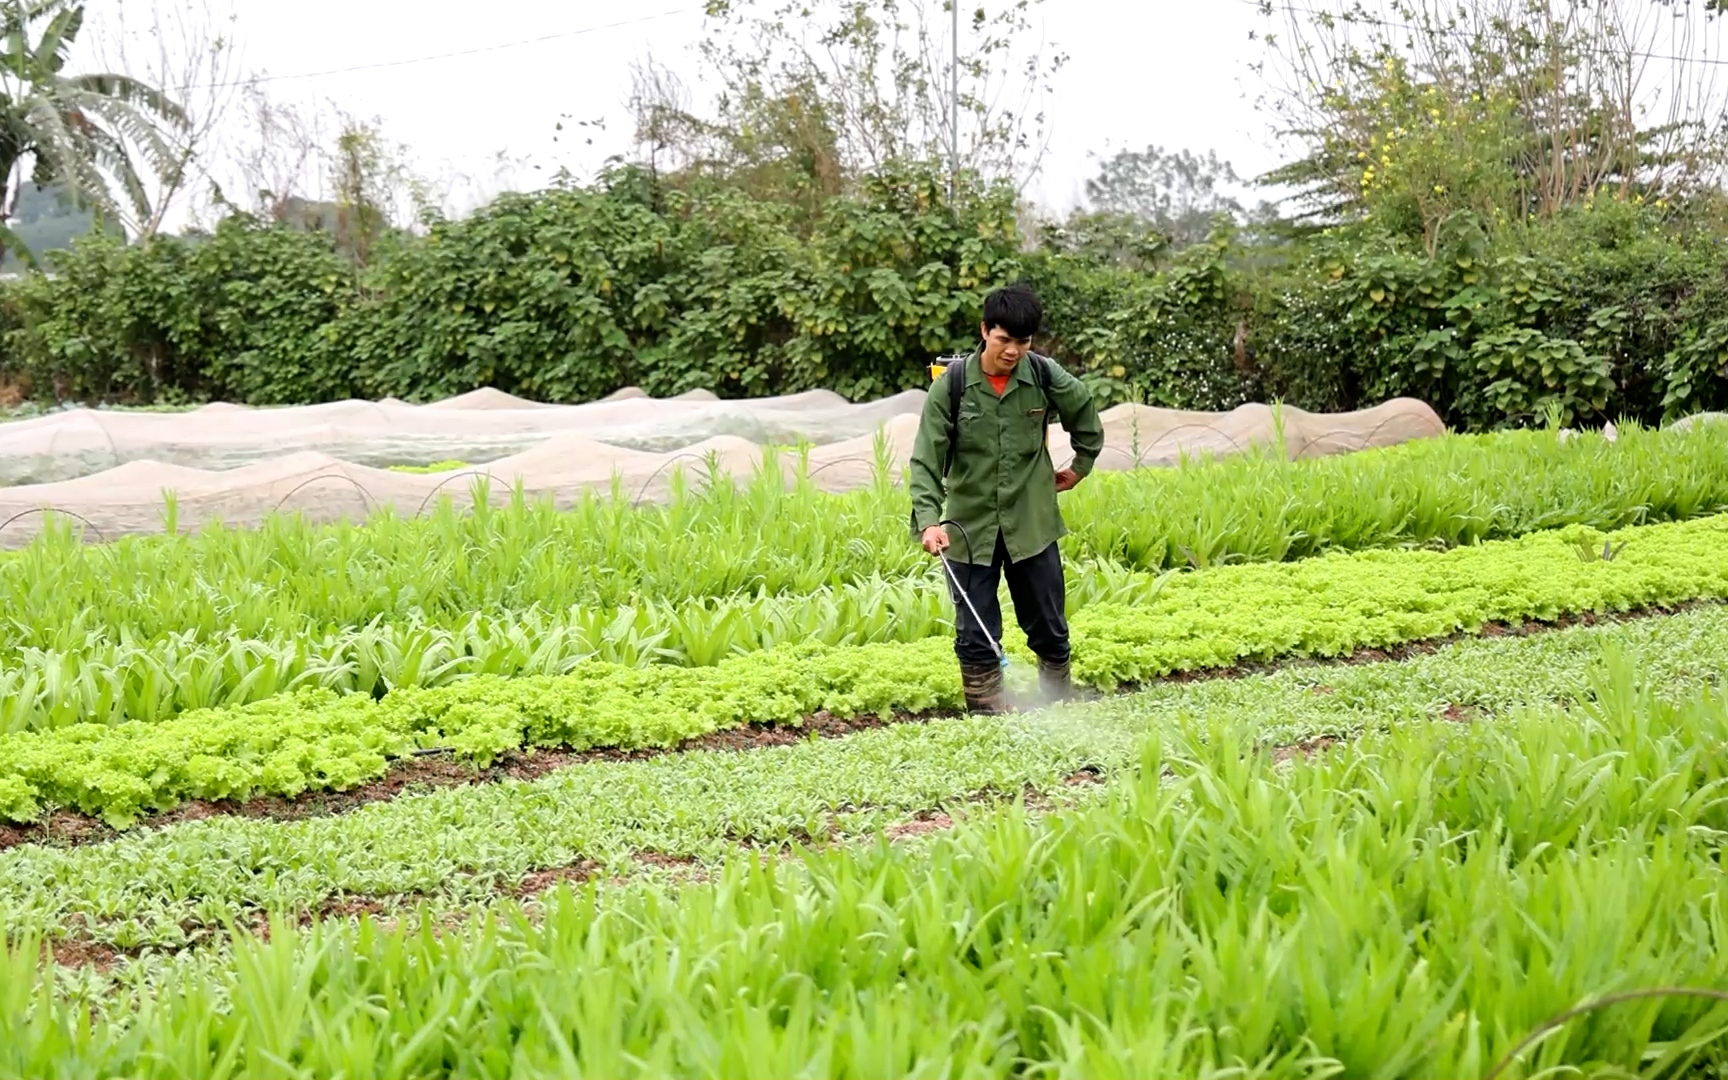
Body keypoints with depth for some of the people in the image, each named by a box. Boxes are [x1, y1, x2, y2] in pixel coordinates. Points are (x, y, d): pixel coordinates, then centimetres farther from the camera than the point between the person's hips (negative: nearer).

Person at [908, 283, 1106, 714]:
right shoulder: (952, 384, -11)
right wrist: (929, 519, -25)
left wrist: (1082, 464, 21)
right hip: (971, 528, -1)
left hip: (1033, 525, 2)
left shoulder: (1043, 375, -5)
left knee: (1050, 629, 11)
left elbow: (1085, 411, 17)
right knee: (975, 635, 1)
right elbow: (927, 458, -13)